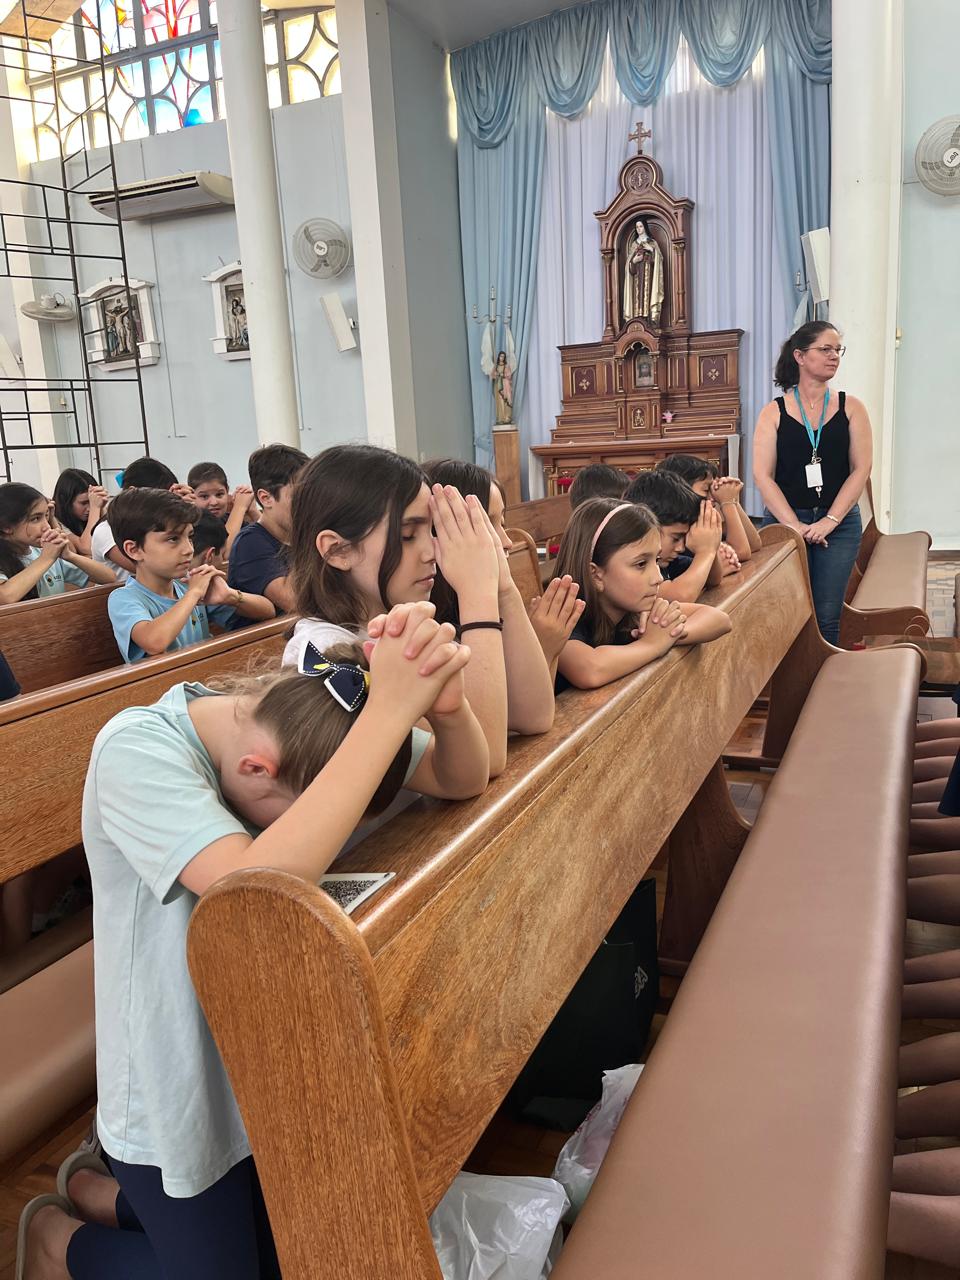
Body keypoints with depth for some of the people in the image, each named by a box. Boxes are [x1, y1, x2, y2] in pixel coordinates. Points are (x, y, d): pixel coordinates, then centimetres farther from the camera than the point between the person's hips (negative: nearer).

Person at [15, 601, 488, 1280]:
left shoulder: (294, 718, -13)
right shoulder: (137, 753, -30)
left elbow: (464, 779, -15)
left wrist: (447, 704, -39)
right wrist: (389, 712, -49)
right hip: (178, 1103, -6)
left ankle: (105, 1194, 42)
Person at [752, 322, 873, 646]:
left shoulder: (850, 408, 5)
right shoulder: (774, 412, 1)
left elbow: (861, 469, -1)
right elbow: (762, 475, -6)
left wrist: (830, 521, -12)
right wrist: (795, 526, -15)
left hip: (839, 525, 1)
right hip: (785, 522, -1)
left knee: (826, 617, -1)